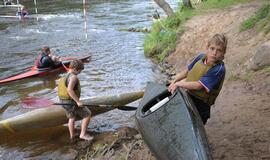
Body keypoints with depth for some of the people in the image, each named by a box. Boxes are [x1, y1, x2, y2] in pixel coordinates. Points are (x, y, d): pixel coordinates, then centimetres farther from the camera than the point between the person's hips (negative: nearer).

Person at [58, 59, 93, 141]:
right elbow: (70, 90, -32)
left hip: (64, 102, 9)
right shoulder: (73, 77, -20)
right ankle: (83, 134, 7)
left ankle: (72, 136, 37)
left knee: (71, 118, 27)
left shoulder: (64, 76, 9)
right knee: (87, 114, 4)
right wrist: (78, 101, -29)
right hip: (72, 102, -9)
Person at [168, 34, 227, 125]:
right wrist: (174, 82, 2)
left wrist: (178, 84, -20)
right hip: (189, 96, 7)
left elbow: (198, 85, -29)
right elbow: (187, 71, 11)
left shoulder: (219, 69, -26)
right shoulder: (201, 57, -4)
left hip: (201, 104, -6)